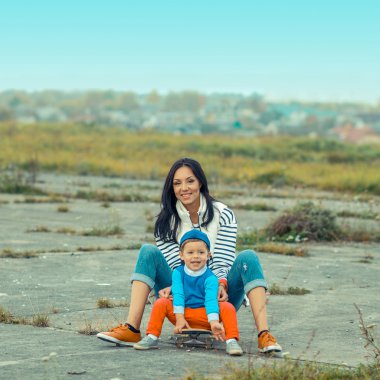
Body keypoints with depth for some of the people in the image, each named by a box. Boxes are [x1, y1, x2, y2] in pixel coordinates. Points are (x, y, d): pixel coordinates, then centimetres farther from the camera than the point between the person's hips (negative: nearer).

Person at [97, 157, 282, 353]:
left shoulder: (223, 215, -5)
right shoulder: (166, 221, -1)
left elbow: (222, 262, -12)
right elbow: (174, 265, -8)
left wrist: (221, 285, -33)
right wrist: (172, 287, -30)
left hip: (218, 296, -1)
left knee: (248, 258, -27)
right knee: (148, 252, -17)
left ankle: (264, 336, -40)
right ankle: (131, 330, -29)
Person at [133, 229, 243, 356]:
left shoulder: (210, 278, -9)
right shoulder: (178, 273, -1)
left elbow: (211, 300, -21)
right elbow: (178, 295, -9)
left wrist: (214, 322, -35)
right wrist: (179, 318, -20)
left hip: (204, 316, -2)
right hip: (183, 313, 2)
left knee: (227, 307, -25)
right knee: (161, 302, -20)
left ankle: (231, 341, -29)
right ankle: (152, 338, -16)